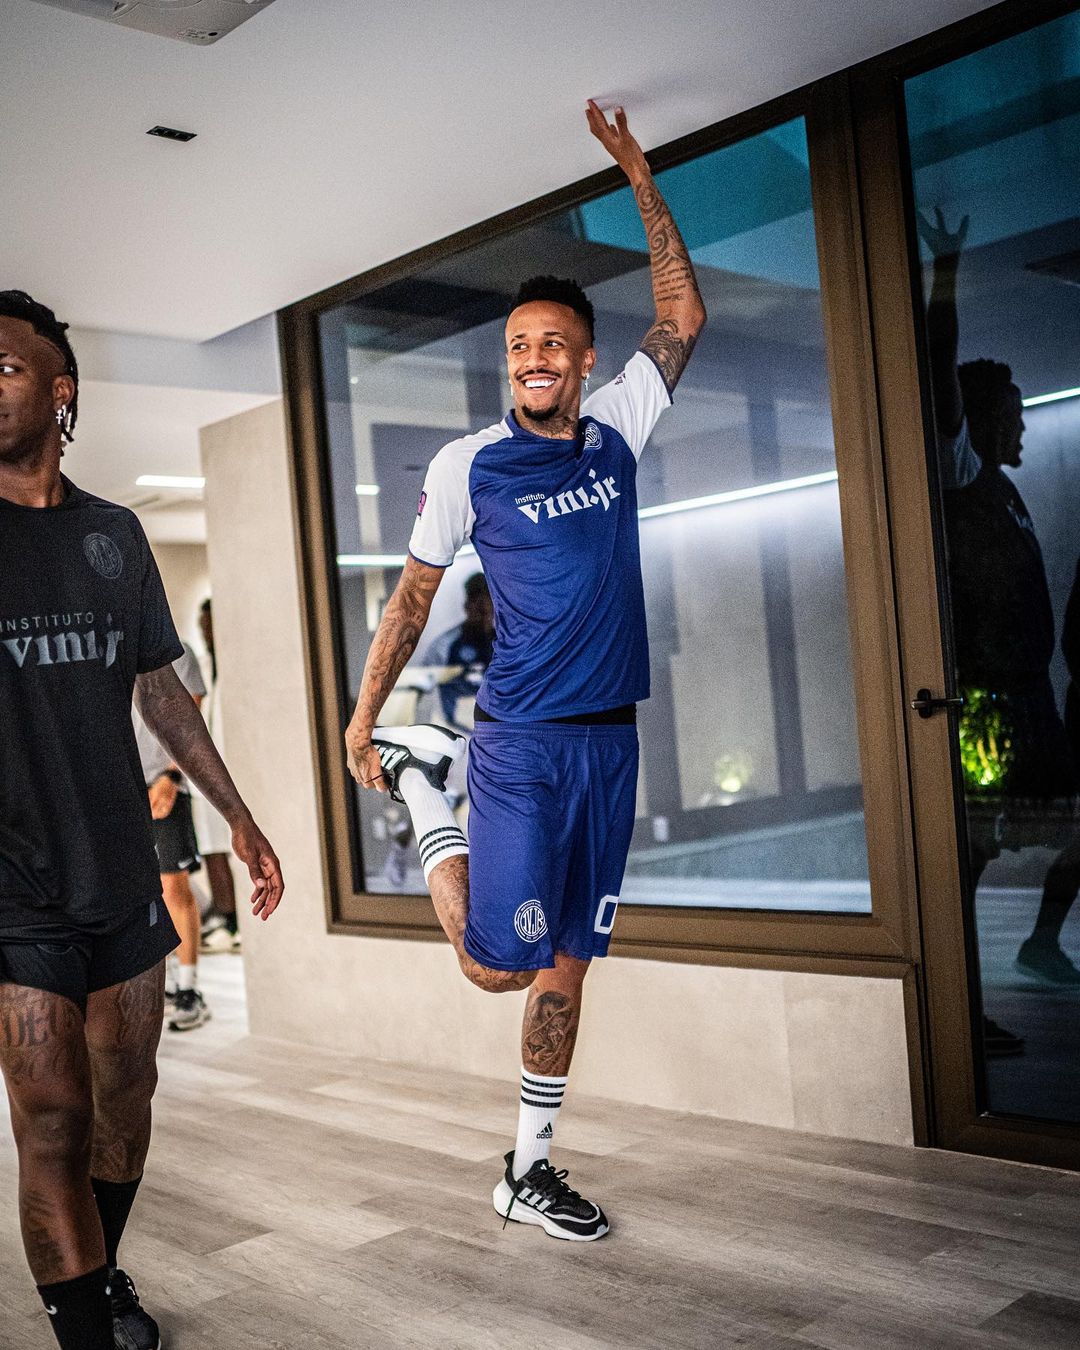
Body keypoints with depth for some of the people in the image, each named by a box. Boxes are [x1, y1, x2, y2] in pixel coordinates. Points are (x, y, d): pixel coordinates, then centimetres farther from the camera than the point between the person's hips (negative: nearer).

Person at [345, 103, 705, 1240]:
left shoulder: (614, 432, 8)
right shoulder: (468, 464, -2)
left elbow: (682, 318, 10)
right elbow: (414, 590, 4)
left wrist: (639, 177, 9)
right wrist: (361, 716, 1)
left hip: (610, 742, 4)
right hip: (521, 745, -4)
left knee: (566, 967, 9)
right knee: (498, 964, -6)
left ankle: (528, 1170, 22)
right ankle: (422, 779, 18)